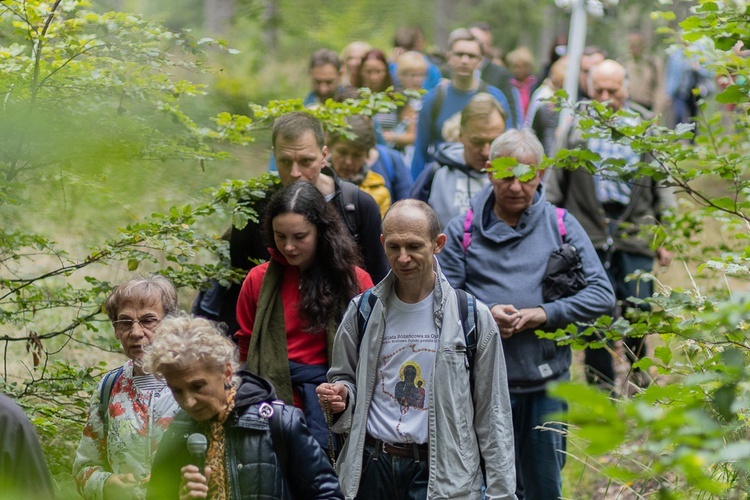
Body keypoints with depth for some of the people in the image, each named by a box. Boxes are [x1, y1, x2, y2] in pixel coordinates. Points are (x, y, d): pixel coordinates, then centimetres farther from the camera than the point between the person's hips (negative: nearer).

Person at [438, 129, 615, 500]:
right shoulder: (463, 231, 3)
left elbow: (601, 294, 0)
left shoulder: (562, 226, 5)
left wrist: (542, 314, -12)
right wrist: (485, 315, -17)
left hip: (547, 384, 1)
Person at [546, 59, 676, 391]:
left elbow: (662, 185, 12)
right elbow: (556, 184, 11)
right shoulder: (576, 127, 7)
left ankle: (638, 372, 22)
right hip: (588, 234, 0)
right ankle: (601, 383, 10)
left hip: (635, 235, 0)